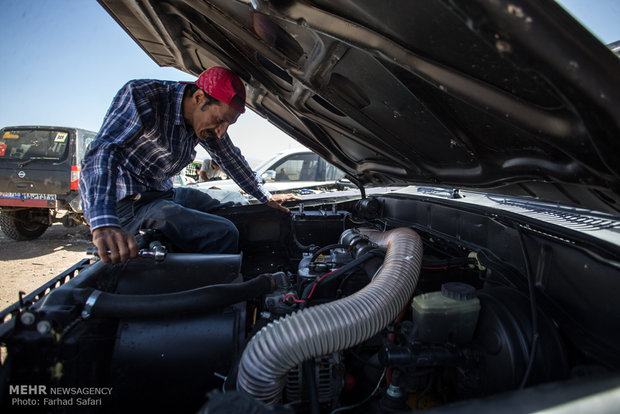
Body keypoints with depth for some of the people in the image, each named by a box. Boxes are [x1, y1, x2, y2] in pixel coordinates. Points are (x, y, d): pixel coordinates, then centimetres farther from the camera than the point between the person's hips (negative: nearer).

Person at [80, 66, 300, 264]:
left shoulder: (207, 120, -1)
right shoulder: (142, 96, -23)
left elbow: (231, 158, 13)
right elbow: (103, 152, -37)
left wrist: (266, 198, 19)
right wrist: (105, 225, -52)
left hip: (163, 193, 9)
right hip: (126, 202, -8)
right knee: (224, 234, -24)